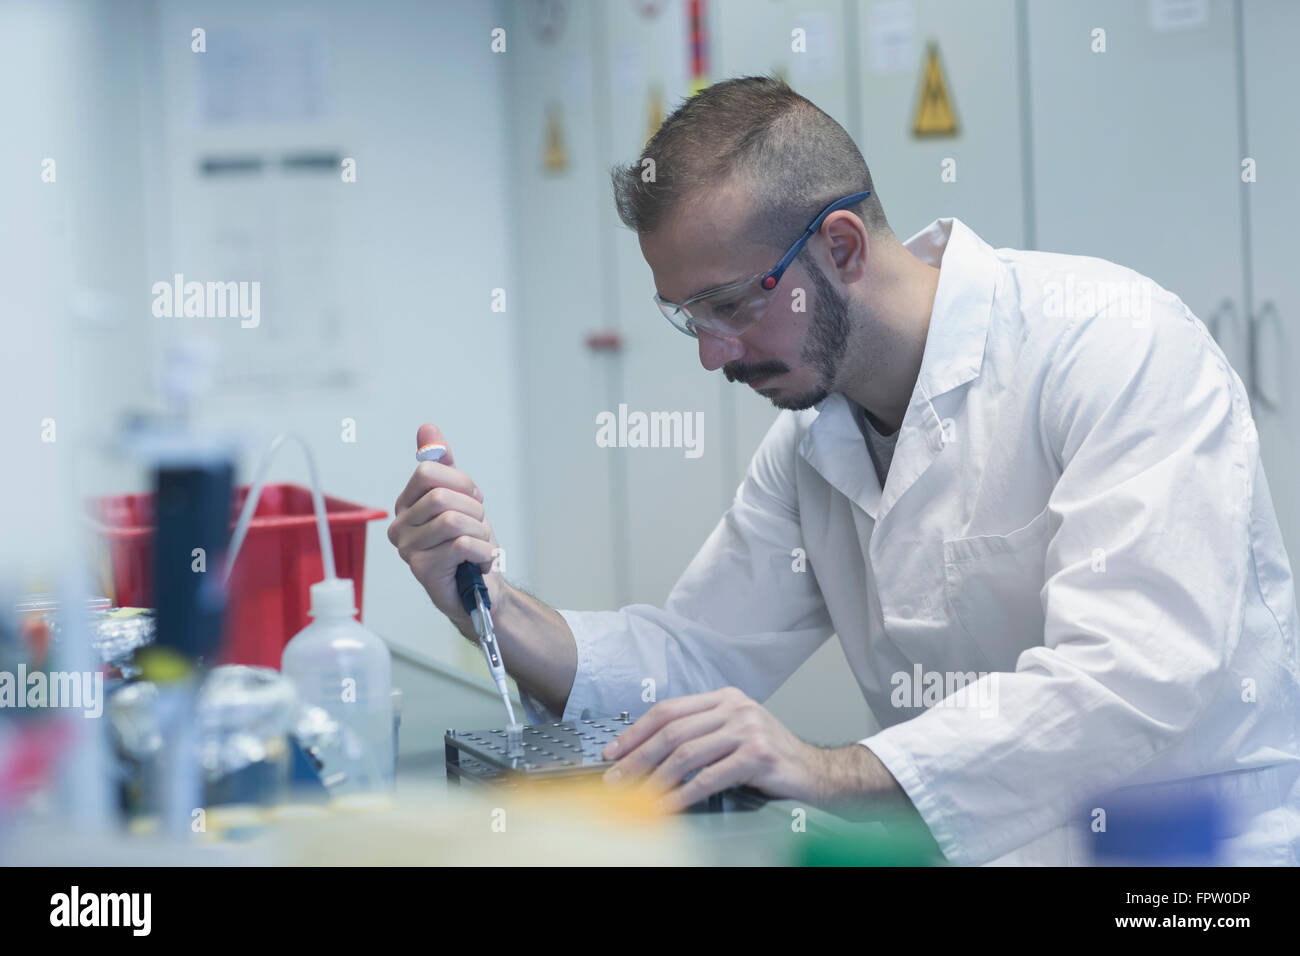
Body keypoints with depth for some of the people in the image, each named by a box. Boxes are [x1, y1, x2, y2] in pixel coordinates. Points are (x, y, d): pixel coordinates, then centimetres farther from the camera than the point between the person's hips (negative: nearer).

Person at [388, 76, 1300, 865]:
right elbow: (698, 654, 15)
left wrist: (838, 773, -33)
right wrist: (490, 607, -3)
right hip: (969, 844, 6)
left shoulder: (1120, 345, -15)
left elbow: (1139, 674, -26)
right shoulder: (811, 441, 10)